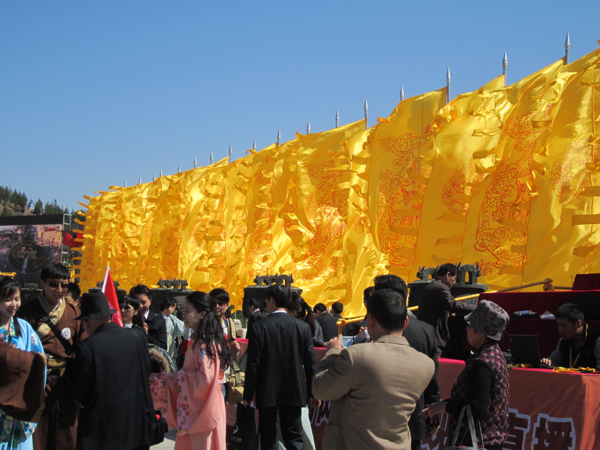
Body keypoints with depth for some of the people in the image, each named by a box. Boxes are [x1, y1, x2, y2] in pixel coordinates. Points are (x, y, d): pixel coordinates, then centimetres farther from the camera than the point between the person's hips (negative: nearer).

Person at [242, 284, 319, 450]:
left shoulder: (258, 328, -10)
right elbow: (310, 363, 0)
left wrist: (248, 395, 0)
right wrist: (313, 393, 9)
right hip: (294, 393, 2)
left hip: (267, 393, -1)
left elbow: (253, 365, -9)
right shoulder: (303, 327, -3)